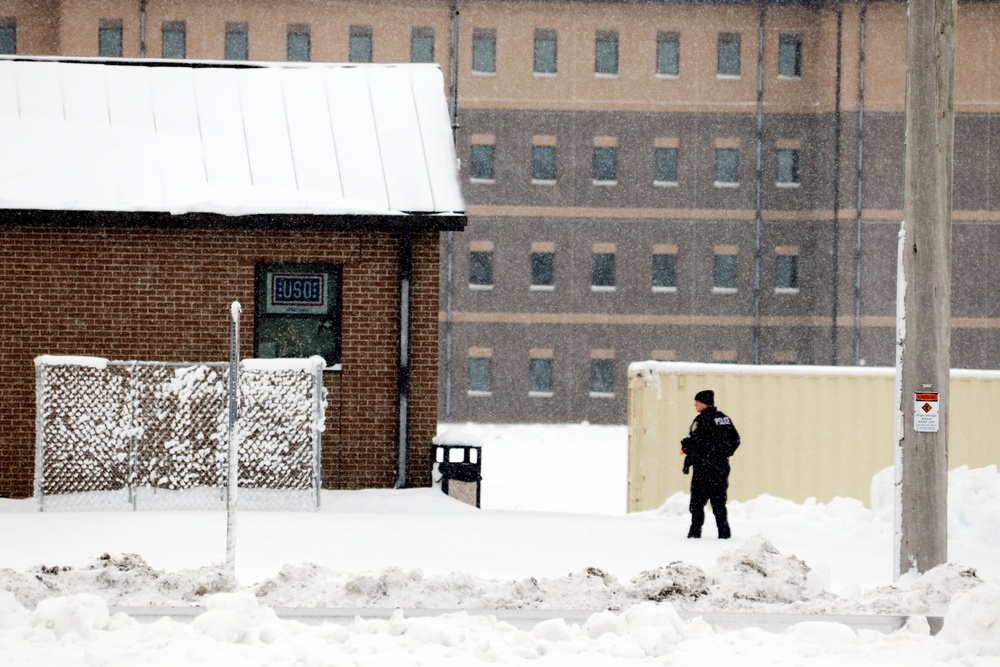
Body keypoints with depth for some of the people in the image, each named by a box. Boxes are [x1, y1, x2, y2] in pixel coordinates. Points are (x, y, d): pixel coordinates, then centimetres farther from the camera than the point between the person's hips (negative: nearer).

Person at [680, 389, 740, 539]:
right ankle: (724, 532, 6)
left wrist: (687, 463, -6)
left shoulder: (701, 420, -11)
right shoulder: (724, 418, 11)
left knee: (697, 501, -1)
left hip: (704, 467, -7)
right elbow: (735, 440, 15)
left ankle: (695, 531, -5)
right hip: (722, 466, 7)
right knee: (719, 501, 11)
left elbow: (695, 442, -15)